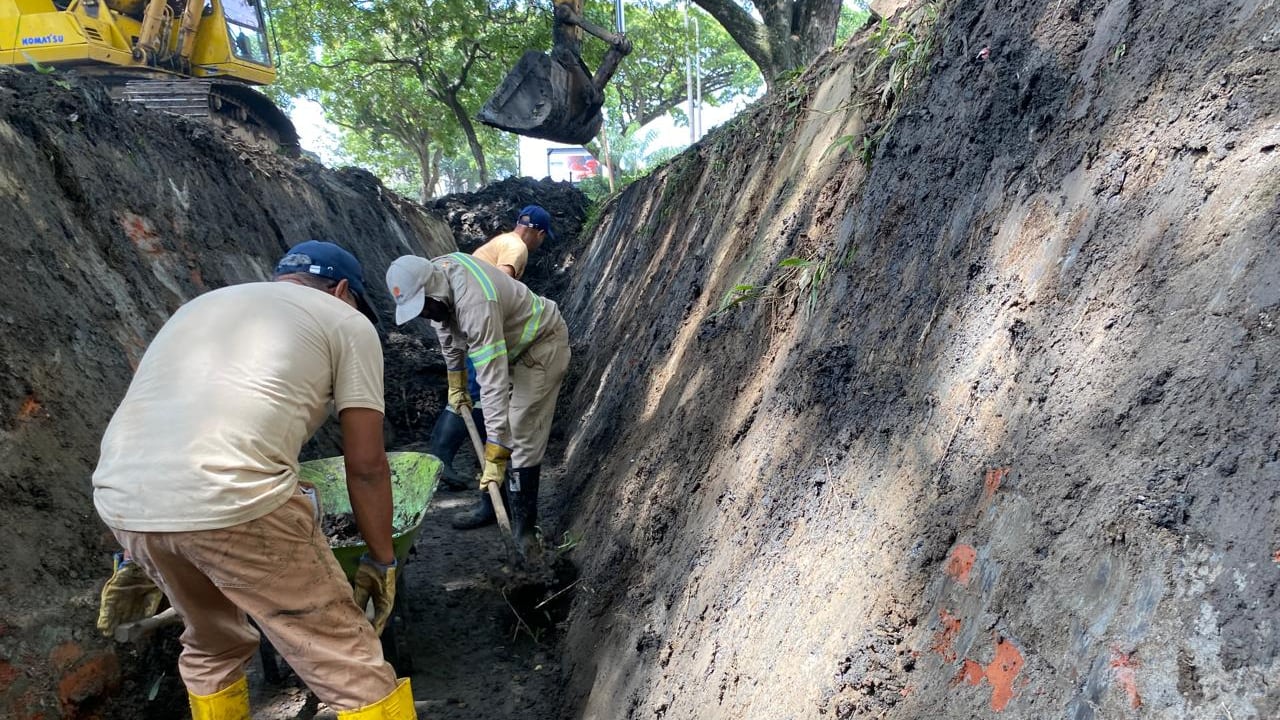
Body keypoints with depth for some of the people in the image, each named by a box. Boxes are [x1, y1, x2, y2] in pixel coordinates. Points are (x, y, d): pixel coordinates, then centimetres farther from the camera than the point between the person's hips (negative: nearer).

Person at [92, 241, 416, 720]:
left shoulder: (202, 305, 31)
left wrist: (138, 556, 36)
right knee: (351, 668, 8)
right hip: (233, 499, -7)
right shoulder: (347, 322, 13)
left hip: (120, 498, 8)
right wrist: (381, 561, 20)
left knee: (212, 646, 32)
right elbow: (365, 466, 8)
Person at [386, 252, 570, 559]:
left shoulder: (475, 304, -39)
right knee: (496, 427, 11)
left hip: (542, 344, -9)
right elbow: (447, 329, 9)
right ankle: (490, 504, 24)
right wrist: (456, 383, 16)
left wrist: (495, 456, -40)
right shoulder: (434, 274, -12)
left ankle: (524, 525, 0)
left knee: (522, 437, -12)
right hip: (509, 344, 9)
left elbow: (494, 381, -40)